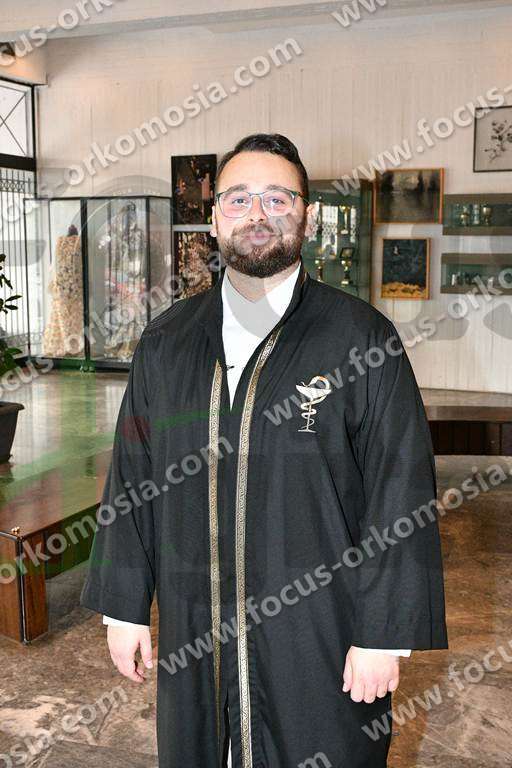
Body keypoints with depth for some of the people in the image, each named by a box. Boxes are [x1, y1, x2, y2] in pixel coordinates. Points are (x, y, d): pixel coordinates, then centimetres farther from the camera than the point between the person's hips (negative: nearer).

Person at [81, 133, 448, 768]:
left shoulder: (363, 339, -8)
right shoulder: (165, 342, 4)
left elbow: (400, 495, -10)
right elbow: (130, 478, 7)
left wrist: (383, 636, -12)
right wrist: (124, 606, 7)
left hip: (322, 641, -3)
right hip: (192, 638, 4)